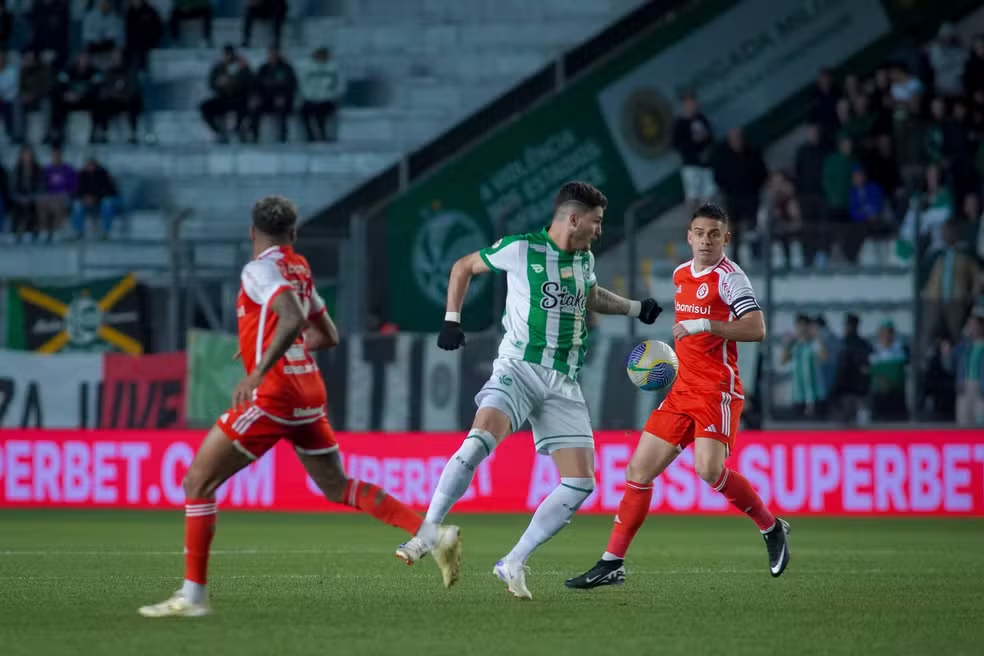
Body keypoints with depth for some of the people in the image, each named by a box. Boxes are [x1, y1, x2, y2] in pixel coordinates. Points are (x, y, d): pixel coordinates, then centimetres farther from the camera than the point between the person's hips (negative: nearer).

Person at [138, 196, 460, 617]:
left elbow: (293, 320, -28)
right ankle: (434, 534, 8)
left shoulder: (261, 269, -10)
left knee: (198, 483, -2)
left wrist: (258, 372, -31)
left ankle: (192, 595, -5)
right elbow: (328, 336, 22)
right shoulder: (298, 270, 13)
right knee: (337, 487, 18)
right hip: (309, 393, 8)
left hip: (274, 394, -8)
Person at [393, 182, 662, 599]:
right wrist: (452, 320, 0)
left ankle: (513, 564, 2)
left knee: (580, 483, -6)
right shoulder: (521, 249, -5)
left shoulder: (585, 259, 13)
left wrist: (635, 308, 29)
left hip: (563, 383, 6)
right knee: (479, 441, -32)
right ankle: (427, 534, -23)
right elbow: (463, 267, 8)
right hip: (519, 367, -6)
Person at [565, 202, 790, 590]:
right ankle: (612, 563, 6)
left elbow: (756, 329, -21)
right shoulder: (681, 275, 15)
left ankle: (771, 527, -2)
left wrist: (703, 325, -26)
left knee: (709, 469, -25)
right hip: (683, 390, 8)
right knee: (639, 469, 2)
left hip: (717, 390, -8)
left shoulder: (730, 277, -9)